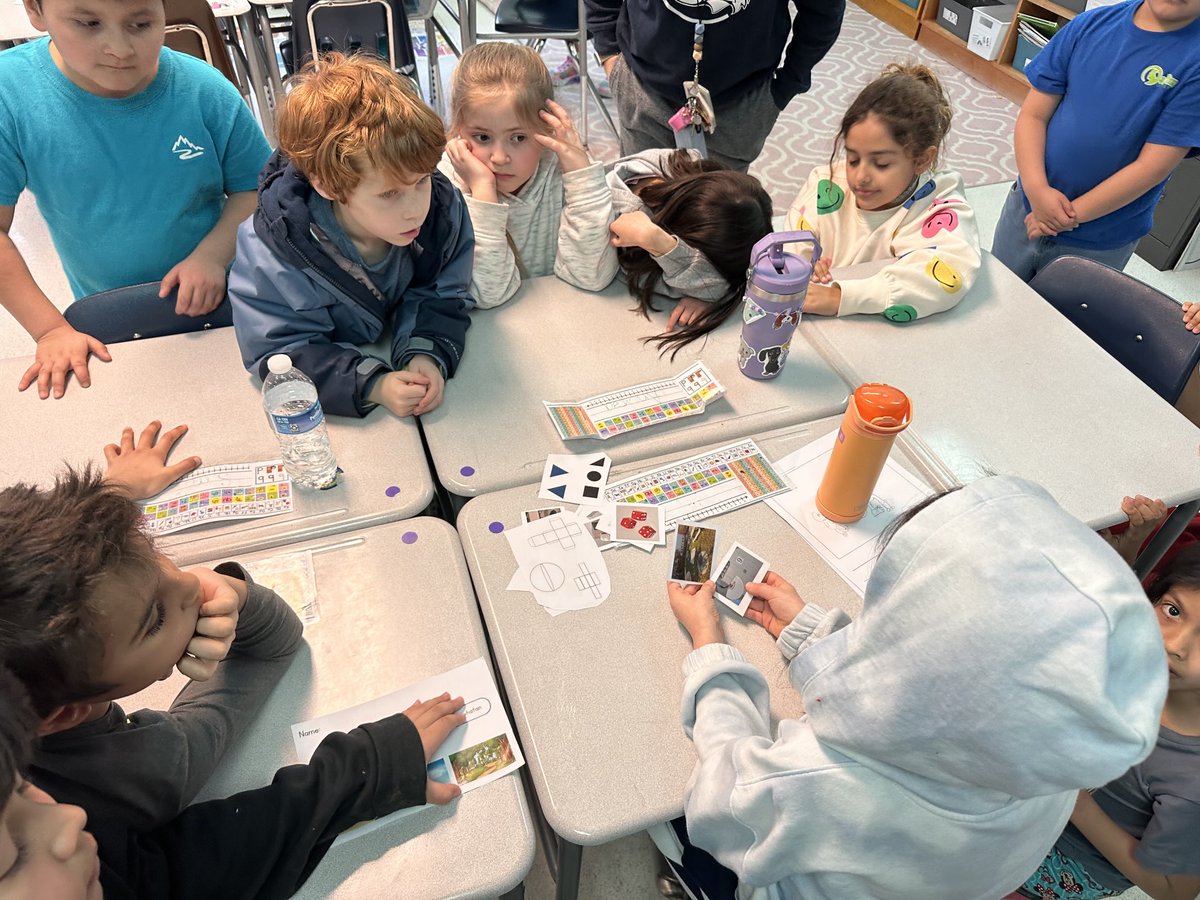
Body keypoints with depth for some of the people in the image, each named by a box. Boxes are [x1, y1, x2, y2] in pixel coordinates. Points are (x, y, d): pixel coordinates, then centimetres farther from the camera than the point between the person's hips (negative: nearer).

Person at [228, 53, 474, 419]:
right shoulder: (270, 254, -28)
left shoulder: (442, 206, -18)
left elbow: (439, 297, -9)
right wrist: (372, 385, -36)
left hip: (401, 346, 2)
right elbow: (281, 353, -22)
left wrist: (427, 355, -29)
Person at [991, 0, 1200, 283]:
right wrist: (1036, 188, -19)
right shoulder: (1091, 24, -3)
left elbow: (1154, 166, -17)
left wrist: (1071, 215, -18)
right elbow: (1033, 114, -5)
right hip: (1026, 208, 3)